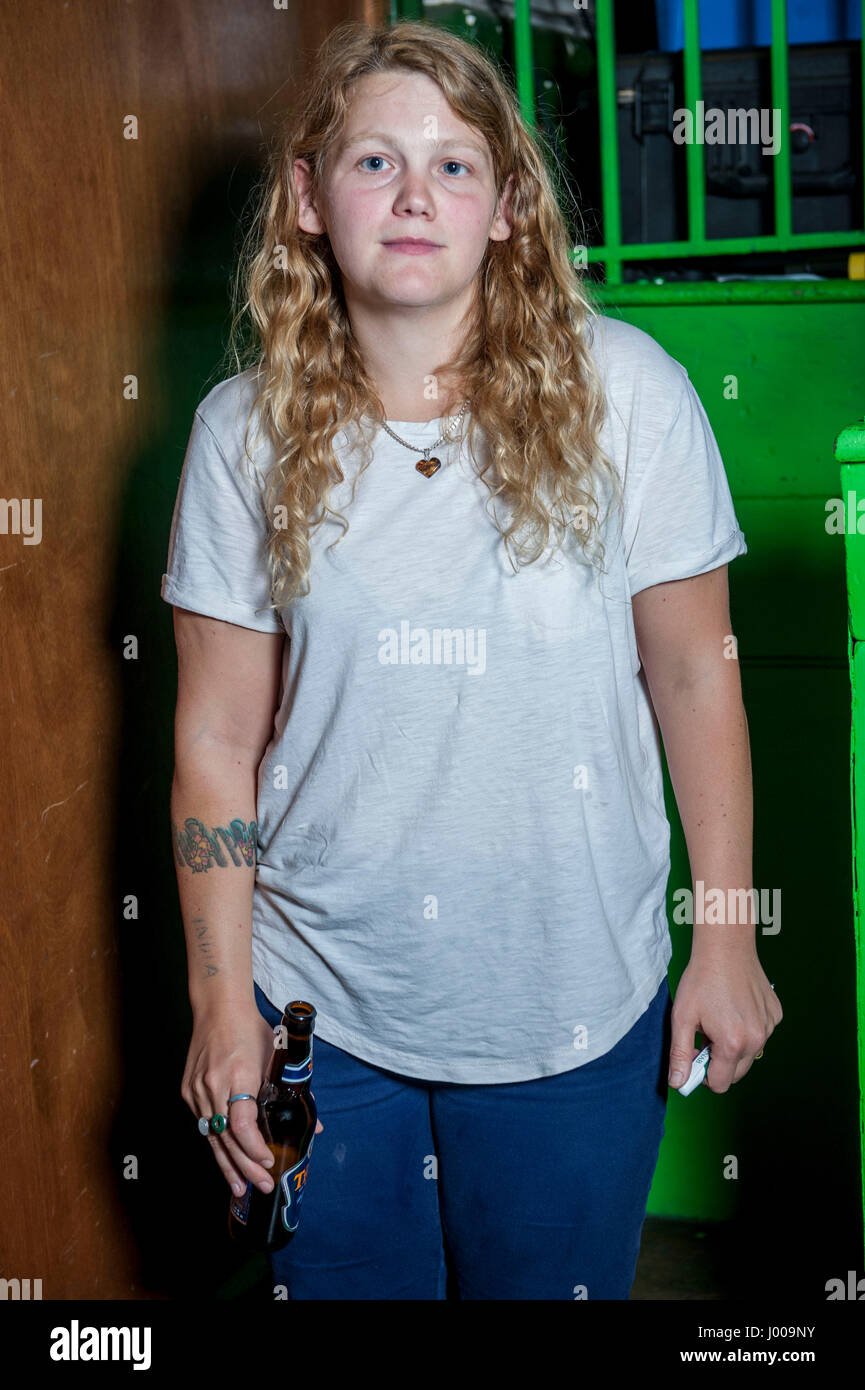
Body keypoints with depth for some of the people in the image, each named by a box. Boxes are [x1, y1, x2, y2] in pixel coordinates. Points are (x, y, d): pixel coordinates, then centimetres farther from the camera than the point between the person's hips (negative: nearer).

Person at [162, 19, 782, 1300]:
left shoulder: (625, 392, -8)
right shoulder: (247, 429, -4)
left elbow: (694, 674, -2)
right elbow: (218, 739, -1)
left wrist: (727, 937, 0)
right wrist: (222, 1004, 0)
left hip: (577, 1004, -1)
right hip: (325, 1010, 1)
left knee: (557, 1281, 15)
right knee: (345, 1279, 17)